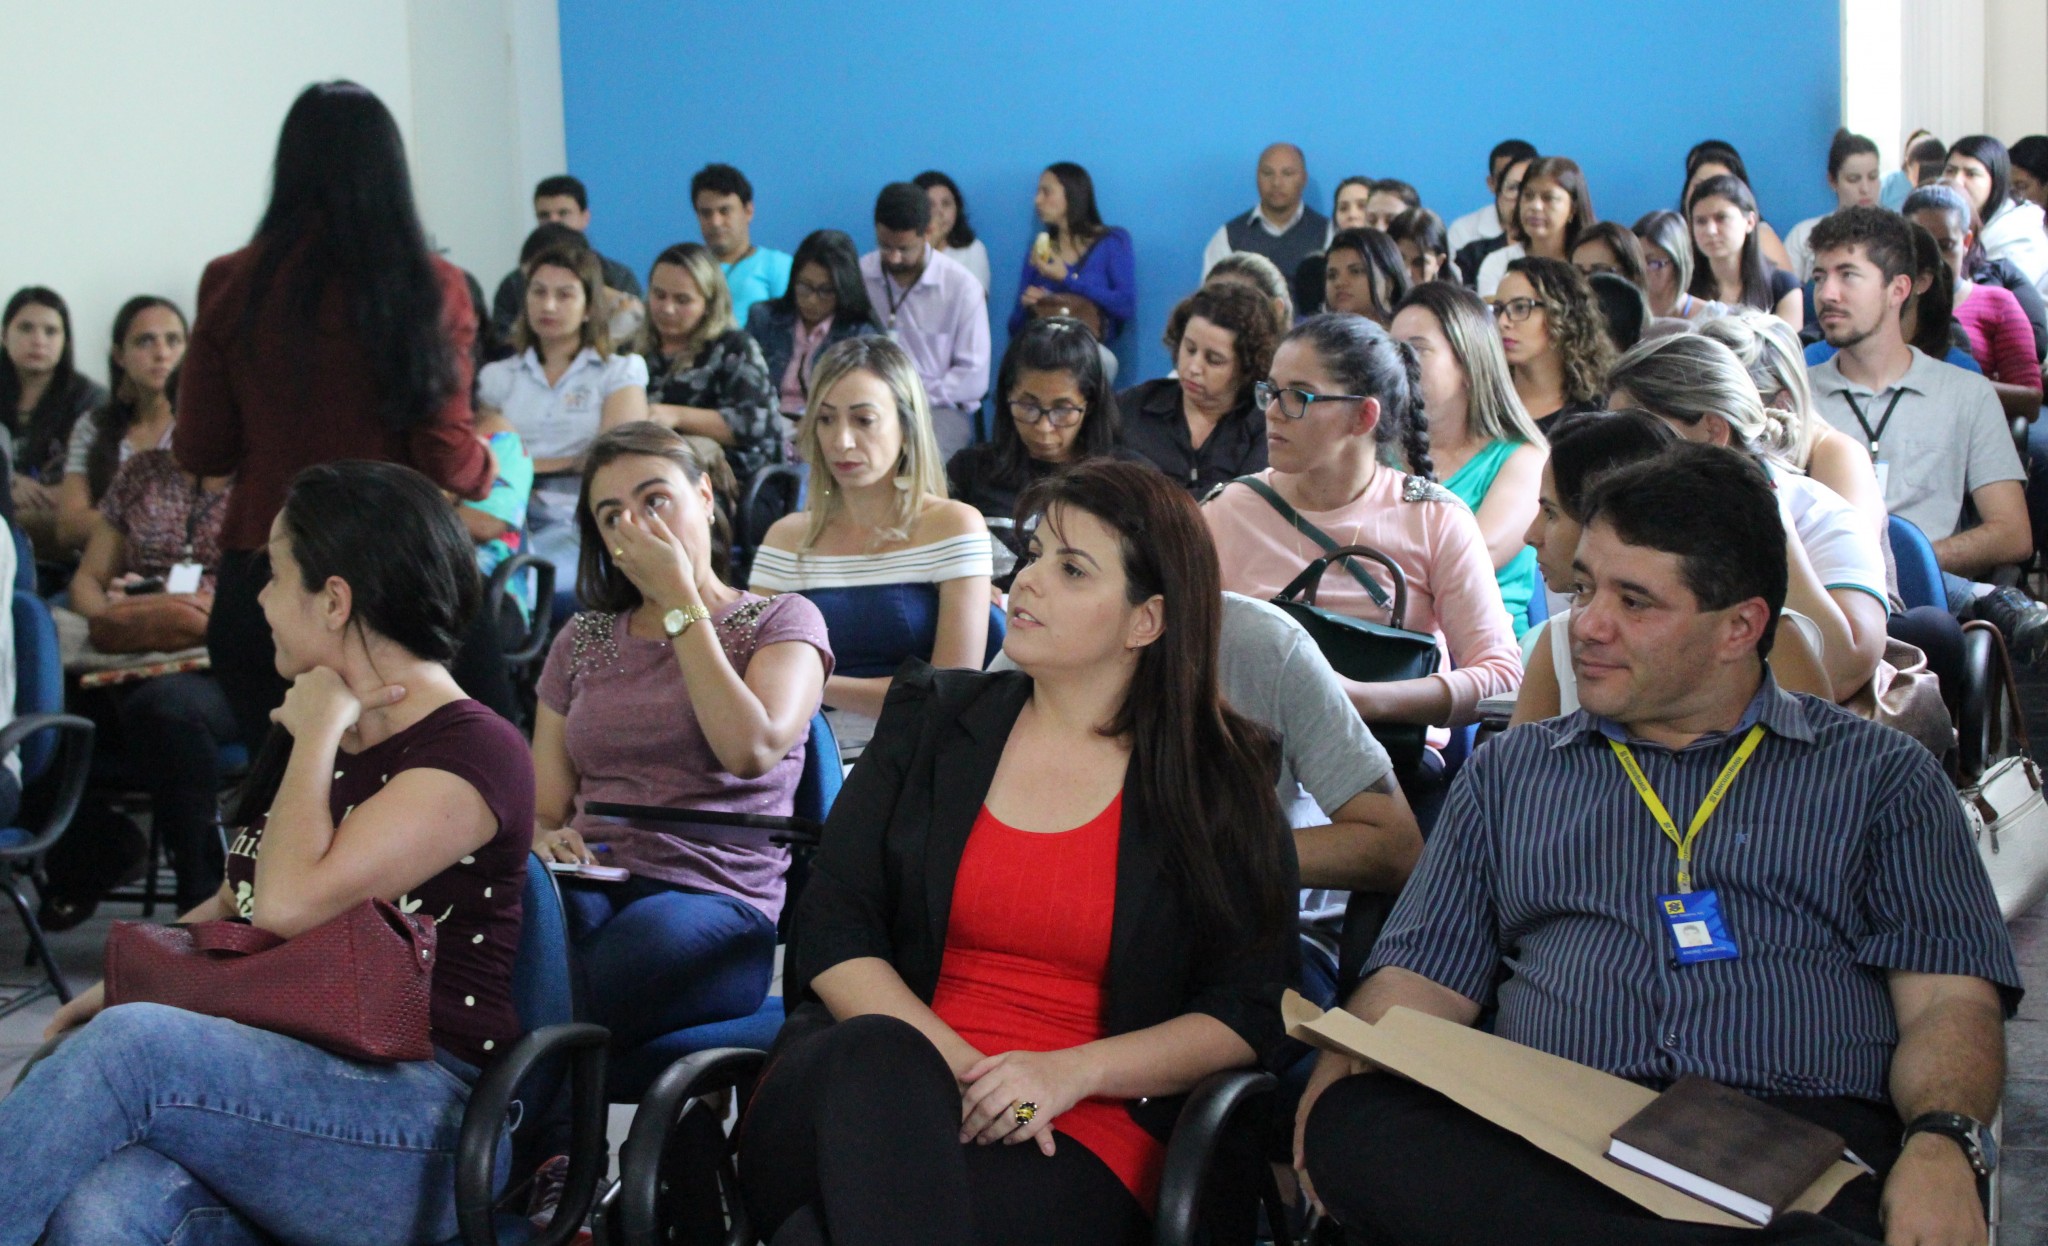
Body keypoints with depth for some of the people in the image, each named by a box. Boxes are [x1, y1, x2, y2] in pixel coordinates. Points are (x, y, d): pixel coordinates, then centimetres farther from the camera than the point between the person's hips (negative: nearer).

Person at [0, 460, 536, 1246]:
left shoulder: (475, 753, -8)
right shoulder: (316, 734, 19)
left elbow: (289, 903, -19)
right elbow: (240, 901, 31)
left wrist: (317, 732, -6)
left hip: (426, 1131, -7)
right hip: (278, 1078, 7)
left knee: (131, 1046, -30)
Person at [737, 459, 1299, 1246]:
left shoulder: (1220, 782, 8)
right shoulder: (932, 719, 13)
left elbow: (1248, 1015, 3)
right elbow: (830, 932, 5)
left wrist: (1073, 1072, -13)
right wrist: (951, 1062, -13)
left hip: (1081, 1134, -4)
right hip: (859, 1092, 4)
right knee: (879, 1052, -36)